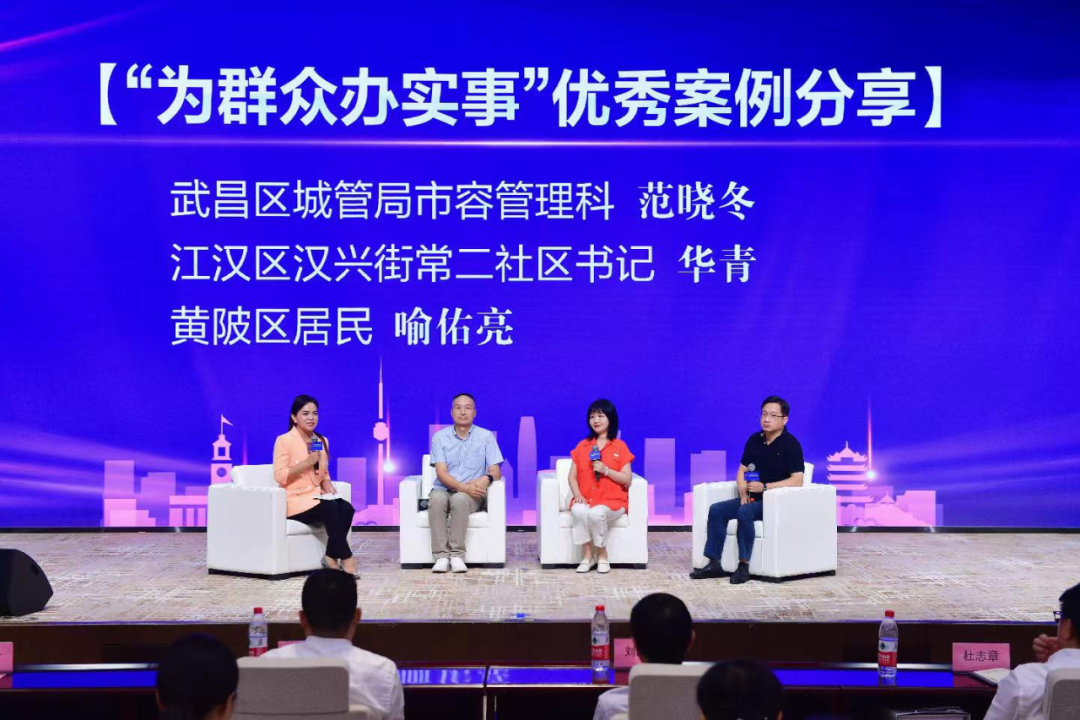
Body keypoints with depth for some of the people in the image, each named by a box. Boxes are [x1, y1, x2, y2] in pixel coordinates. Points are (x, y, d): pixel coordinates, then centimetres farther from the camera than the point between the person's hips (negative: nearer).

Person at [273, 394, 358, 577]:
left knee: (346, 508, -25)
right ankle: (346, 559, -24)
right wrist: (307, 463, -19)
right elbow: (280, 476, -14)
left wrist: (329, 487, -2)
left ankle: (331, 557, -15)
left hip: (316, 497, 6)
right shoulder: (284, 441, -7)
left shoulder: (322, 441, 13)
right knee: (330, 508, -32)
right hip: (295, 500, -6)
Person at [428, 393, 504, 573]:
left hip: (472, 494, -1)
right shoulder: (440, 437, 4)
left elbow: (496, 471, -1)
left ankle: (457, 555, -31)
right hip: (444, 489, 1)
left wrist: (486, 479, -27)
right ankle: (441, 556, -34)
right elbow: (441, 473, -6)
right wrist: (463, 487, -25)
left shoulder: (486, 436, 4)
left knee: (459, 499, -36)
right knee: (437, 498, -35)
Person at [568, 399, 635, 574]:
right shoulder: (582, 446, 12)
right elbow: (572, 476, 9)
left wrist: (606, 470, -15)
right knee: (579, 511, -34)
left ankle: (602, 556, -13)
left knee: (596, 513, -36)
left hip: (612, 501, -2)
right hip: (586, 500, 2)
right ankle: (587, 556, -18)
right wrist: (578, 495, -10)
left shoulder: (620, 447, 3)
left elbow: (628, 479, -2)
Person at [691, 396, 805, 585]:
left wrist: (764, 487, -24)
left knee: (744, 512, -34)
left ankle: (743, 566, -29)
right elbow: (742, 470, 16)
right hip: (753, 498, 7)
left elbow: (797, 481, -18)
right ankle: (714, 564, -14)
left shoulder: (790, 444, -10)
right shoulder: (754, 440, 10)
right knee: (716, 510, -13)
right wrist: (743, 493, -4)